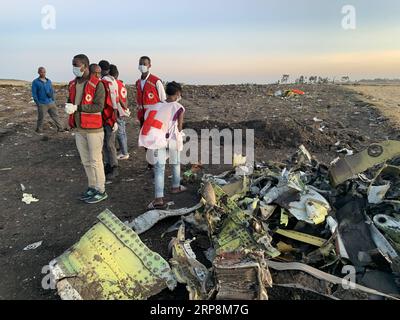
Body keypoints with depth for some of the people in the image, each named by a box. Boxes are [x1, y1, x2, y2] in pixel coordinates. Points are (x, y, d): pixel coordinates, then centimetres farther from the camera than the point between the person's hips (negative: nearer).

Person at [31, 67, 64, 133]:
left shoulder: (49, 81, 13)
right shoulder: (35, 82, -2)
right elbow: (34, 94, -4)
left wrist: (53, 100, 12)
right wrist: (37, 103, -10)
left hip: (51, 103, 4)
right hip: (42, 104, -4)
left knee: (55, 115, 6)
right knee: (41, 118, 4)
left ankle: (60, 128, 11)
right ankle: (39, 129, 19)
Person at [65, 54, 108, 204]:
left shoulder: (97, 84, -12)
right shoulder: (73, 84, 10)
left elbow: (99, 106, -18)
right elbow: (71, 101, 20)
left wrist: (77, 108, -23)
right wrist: (68, 106, -4)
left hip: (94, 129, -7)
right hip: (79, 129, 7)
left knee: (95, 161, 0)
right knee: (85, 160, 14)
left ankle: (101, 191, 13)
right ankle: (92, 187, 28)